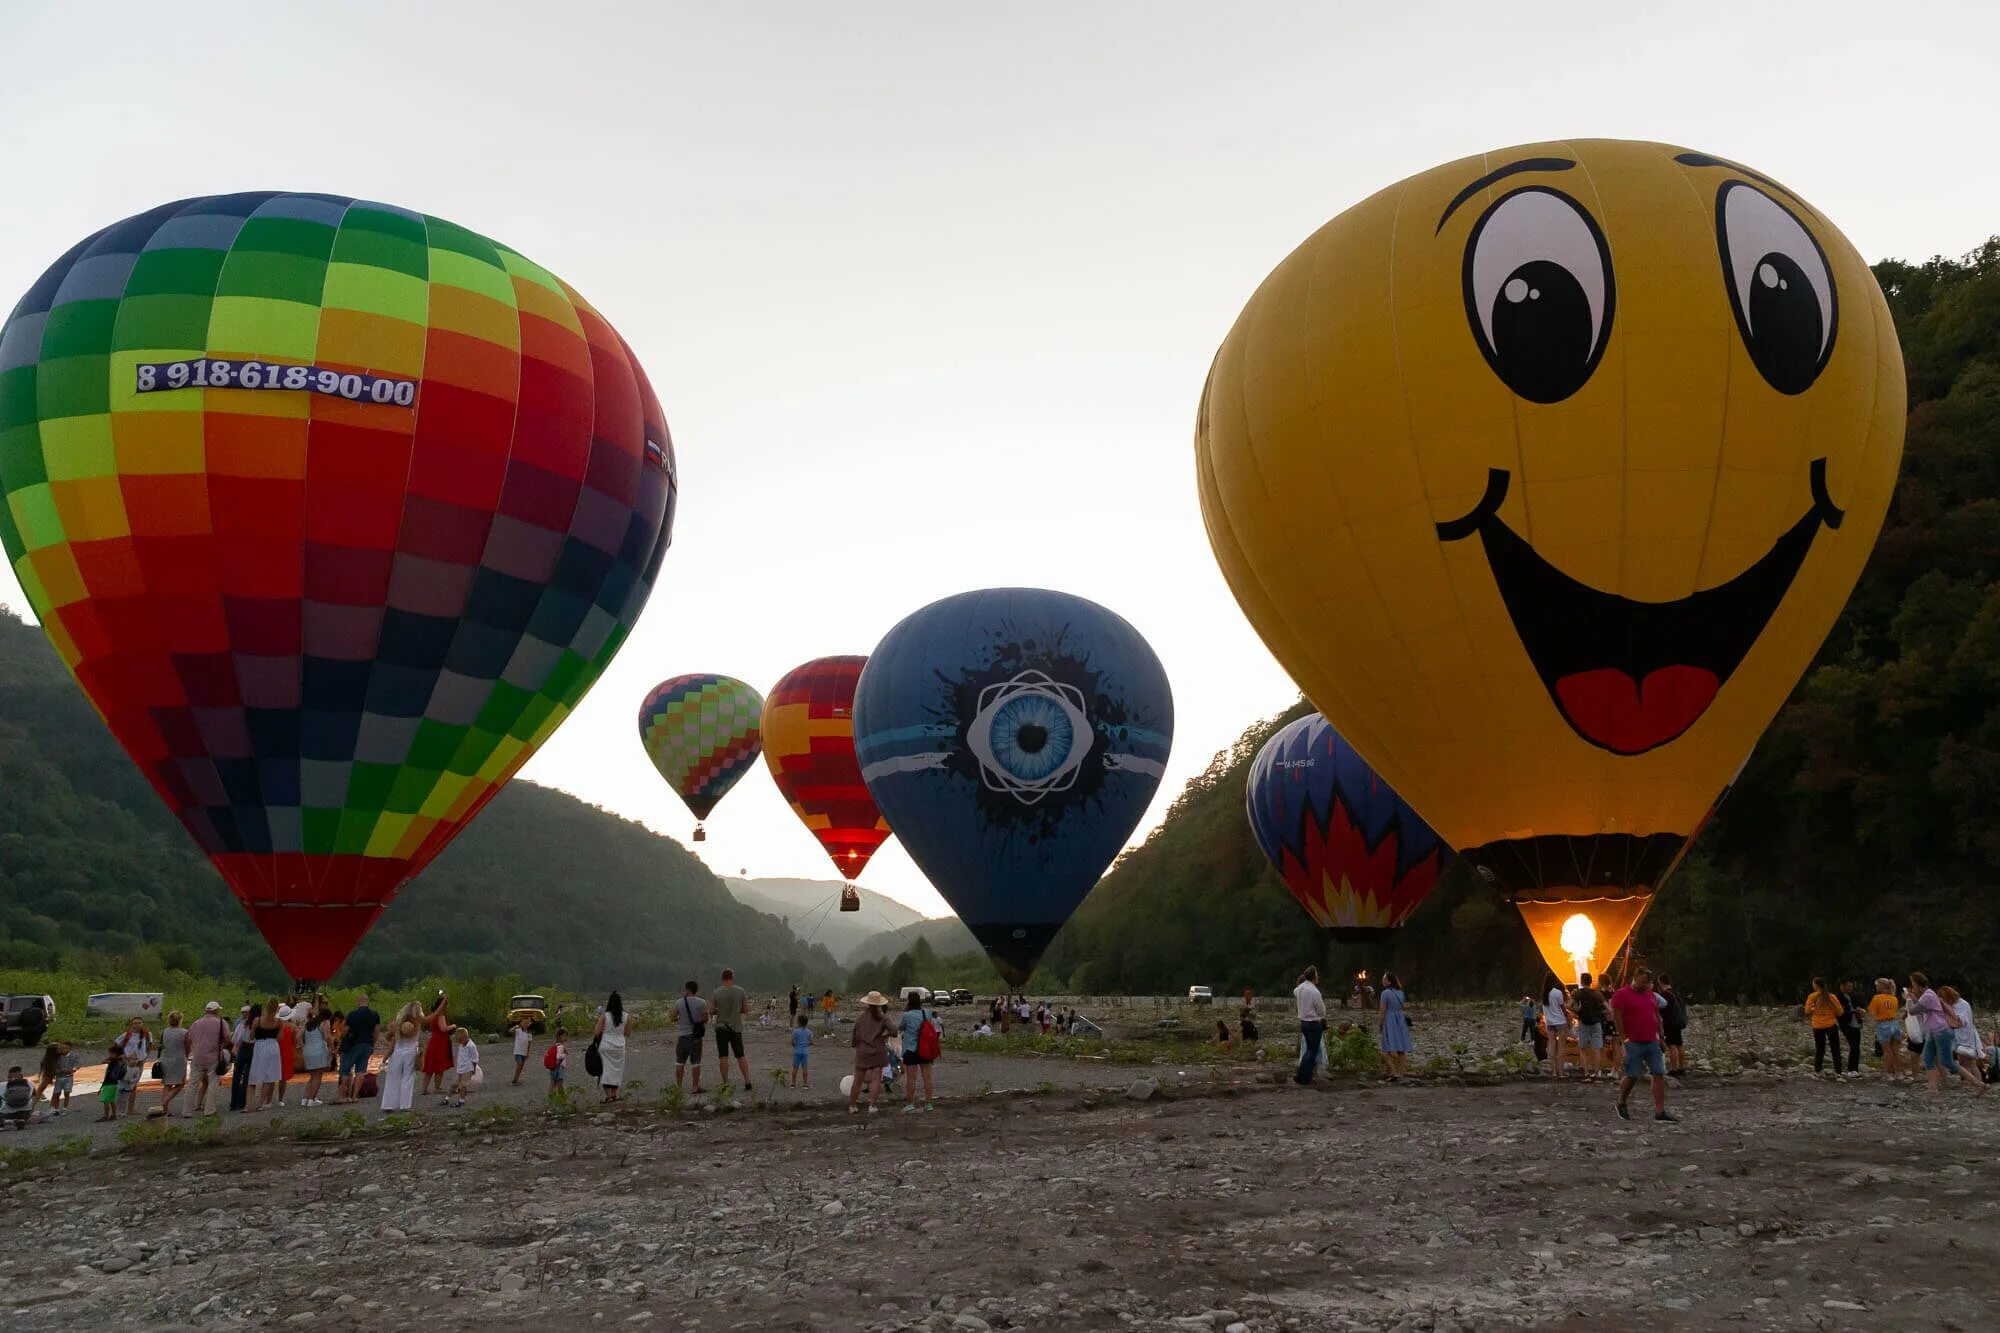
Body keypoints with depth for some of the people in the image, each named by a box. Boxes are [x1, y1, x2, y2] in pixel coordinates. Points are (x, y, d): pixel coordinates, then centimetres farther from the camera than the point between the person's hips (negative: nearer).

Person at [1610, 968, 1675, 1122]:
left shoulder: (1650, 994, 15)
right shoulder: (1622, 994, -7)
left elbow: (1657, 1016, 21)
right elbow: (1616, 1016, -12)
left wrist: (1660, 1035, 15)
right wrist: (1624, 1037, -15)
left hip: (1652, 1043, 7)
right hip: (1633, 1044, -6)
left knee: (1659, 1075, -1)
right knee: (1632, 1076, -2)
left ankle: (1660, 1112, -1)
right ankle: (1621, 1104, 19)